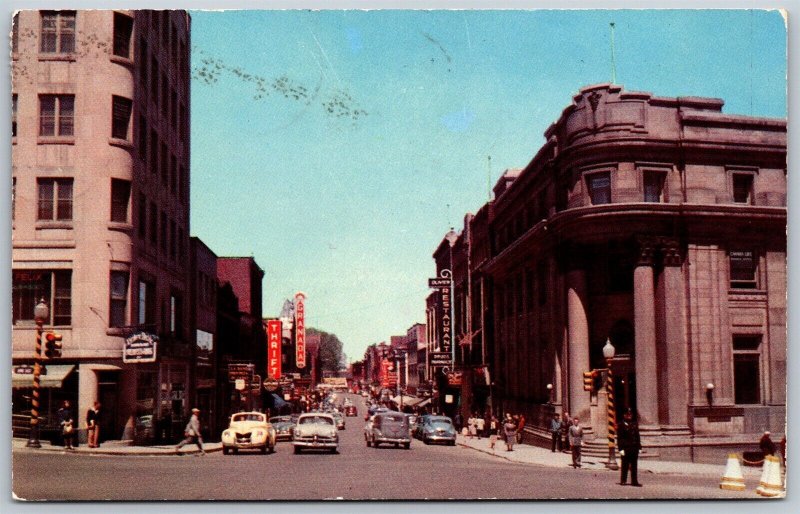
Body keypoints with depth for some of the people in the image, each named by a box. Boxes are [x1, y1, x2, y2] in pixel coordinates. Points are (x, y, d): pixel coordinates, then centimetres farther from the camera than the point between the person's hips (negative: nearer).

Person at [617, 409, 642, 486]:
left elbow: (637, 437, 17)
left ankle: (634, 481, 12)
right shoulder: (621, 425, -3)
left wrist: (639, 447, 11)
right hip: (626, 448, -5)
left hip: (634, 448, 5)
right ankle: (623, 481, 9)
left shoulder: (635, 425, 15)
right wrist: (621, 449, -12)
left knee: (634, 466, 7)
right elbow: (619, 438, -6)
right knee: (625, 465, 1)